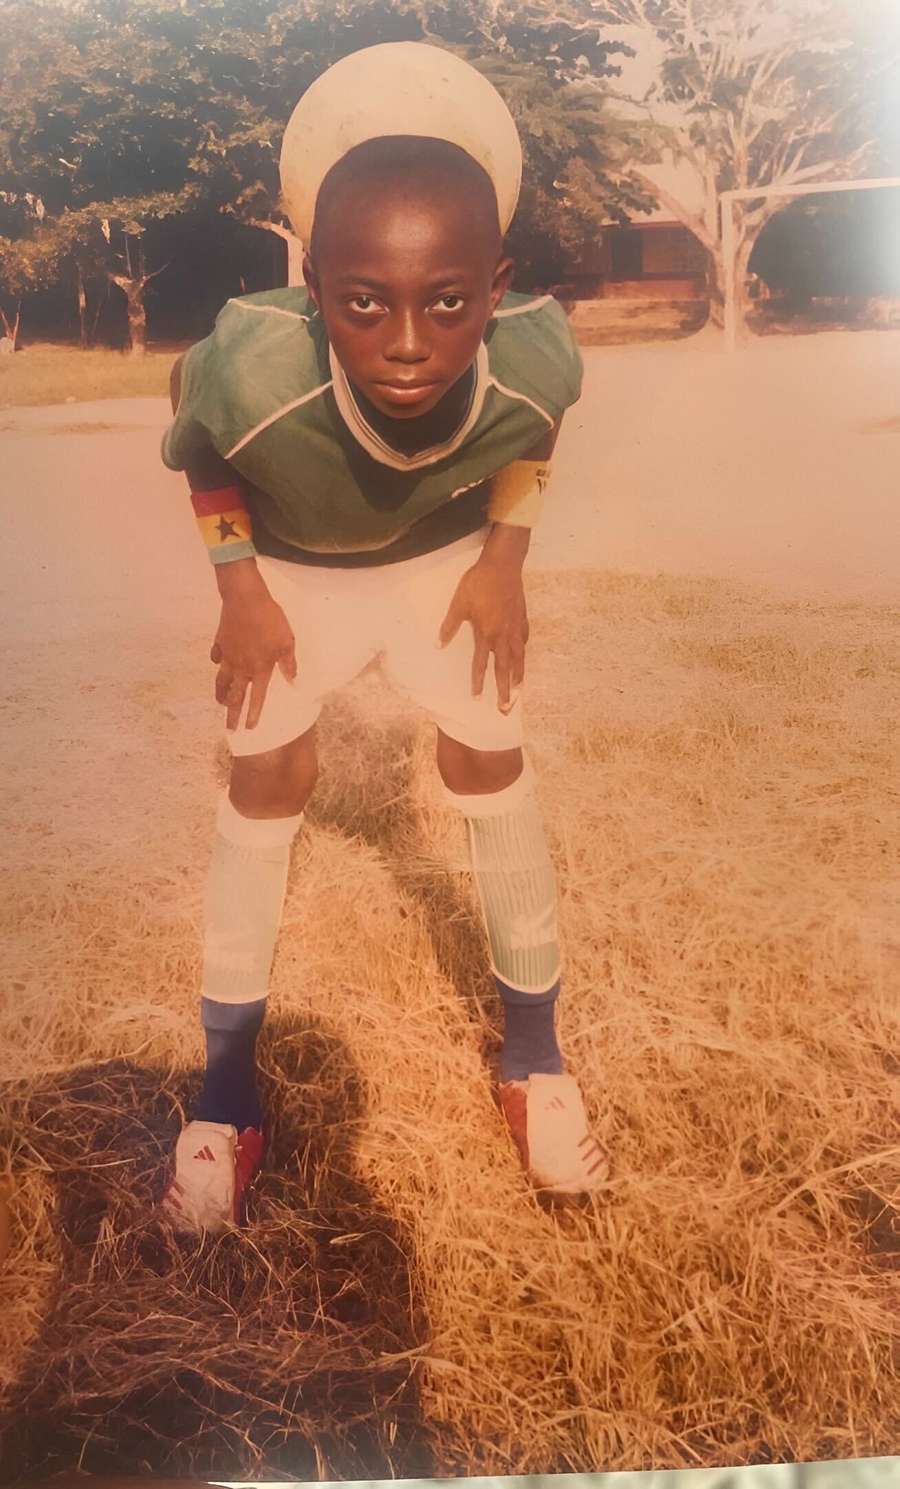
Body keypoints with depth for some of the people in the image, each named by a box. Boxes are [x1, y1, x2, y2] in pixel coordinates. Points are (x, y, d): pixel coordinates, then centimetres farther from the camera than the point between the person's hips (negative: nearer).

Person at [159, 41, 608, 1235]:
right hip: (290, 561, -1)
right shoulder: (251, 371, -41)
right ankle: (227, 1089, 14)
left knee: (490, 763, -1)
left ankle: (533, 1051, 20)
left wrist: (505, 555, -12)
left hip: (445, 553, 2)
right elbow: (195, 435, -15)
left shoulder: (537, 359, -35)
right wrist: (239, 582, -15)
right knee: (268, 778, -4)